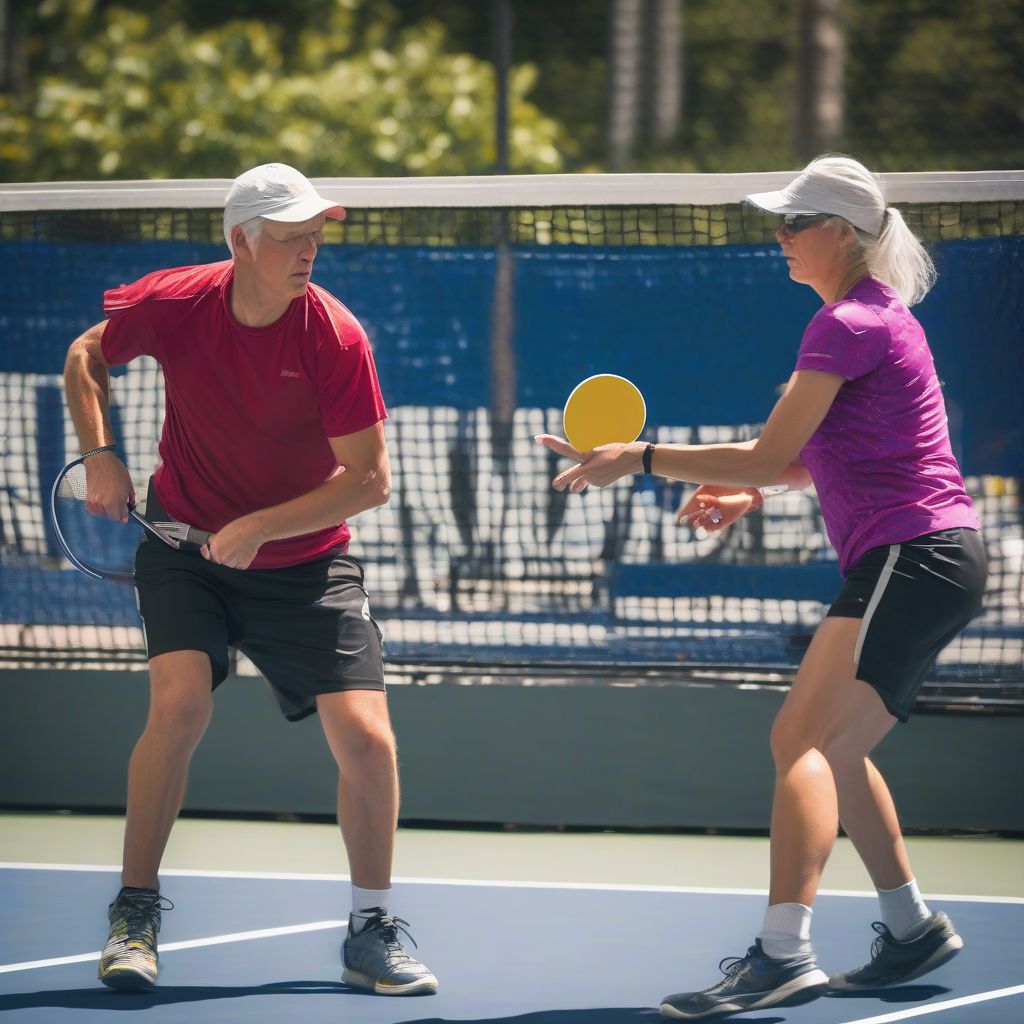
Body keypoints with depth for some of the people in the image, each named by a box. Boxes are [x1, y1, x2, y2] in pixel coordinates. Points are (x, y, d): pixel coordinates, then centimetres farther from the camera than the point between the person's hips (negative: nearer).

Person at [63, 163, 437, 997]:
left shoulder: (335, 335, -18)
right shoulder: (173, 304, -13)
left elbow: (369, 478, -15)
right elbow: (87, 356, 8)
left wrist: (257, 527, -21)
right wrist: (101, 454, -5)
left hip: (304, 561, 0)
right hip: (185, 543, 0)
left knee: (365, 736, -11)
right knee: (180, 702, -22)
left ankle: (372, 932, 9)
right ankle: (135, 914, -5)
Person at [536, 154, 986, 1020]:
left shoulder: (847, 325, -13)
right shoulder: (874, 315, 17)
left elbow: (768, 456, -15)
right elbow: (826, 455, 25)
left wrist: (641, 458, -10)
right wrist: (749, 492, 11)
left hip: (913, 558, -10)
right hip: (924, 560, 10)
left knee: (806, 740, -19)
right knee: (825, 745, 17)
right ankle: (911, 927, 23)